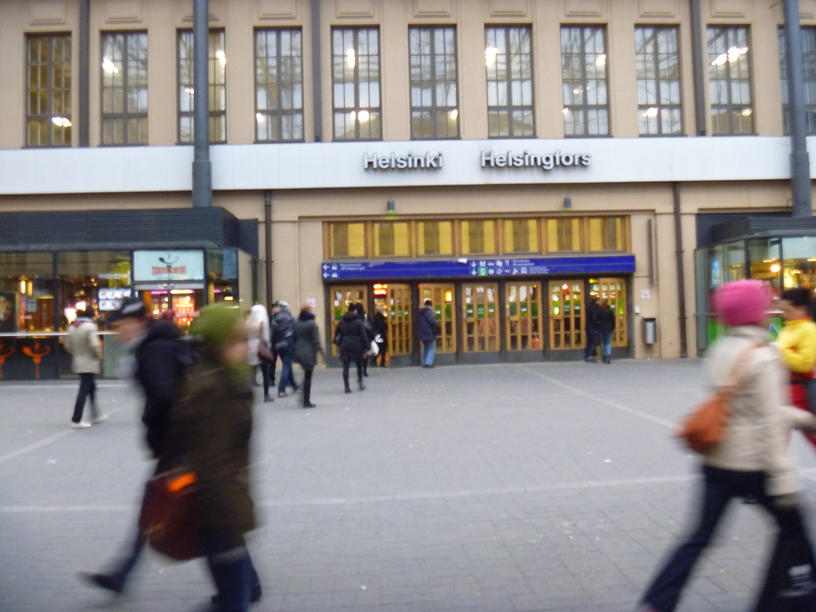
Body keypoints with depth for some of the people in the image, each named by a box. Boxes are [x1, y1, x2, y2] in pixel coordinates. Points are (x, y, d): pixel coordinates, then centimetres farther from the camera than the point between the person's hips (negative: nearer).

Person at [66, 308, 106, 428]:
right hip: (89, 364, -8)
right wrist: (99, 356, -8)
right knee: (84, 391, -5)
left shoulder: (72, 327, 9)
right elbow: (95, 345, -23)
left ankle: (95, 415, 28)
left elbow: (68, 346, 13)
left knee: (91, 388, 19)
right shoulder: (90, 326, -15)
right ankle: (76, 420, -4)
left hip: (78, 363, 8)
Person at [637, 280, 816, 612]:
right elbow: (768, 423, -17)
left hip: (716, 461, 7)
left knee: (700, 537, 10)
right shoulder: (763, 357, -15)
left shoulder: (722, 349, 7)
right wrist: (782, 477, -14)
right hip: (753, 464, -7)